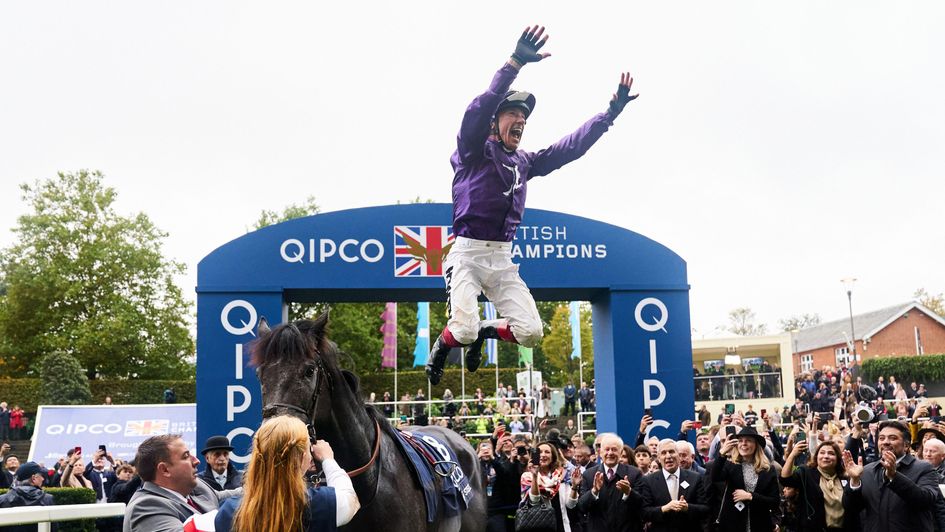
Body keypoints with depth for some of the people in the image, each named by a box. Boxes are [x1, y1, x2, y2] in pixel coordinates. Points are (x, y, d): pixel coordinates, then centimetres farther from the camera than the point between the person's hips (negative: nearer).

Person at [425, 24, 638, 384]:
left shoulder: (525, 162, 15)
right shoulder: (474, 150, -2)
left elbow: (571, 147, 16)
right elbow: (480, 108, -20)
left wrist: (612, 111, 10)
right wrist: (515, 63, -34)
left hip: (503, 260, 6)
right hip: (467, 254, -5)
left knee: (530, 333, -8)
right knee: (463, 331, -20)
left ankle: (483, 331, 23)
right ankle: (440, 348, 18)